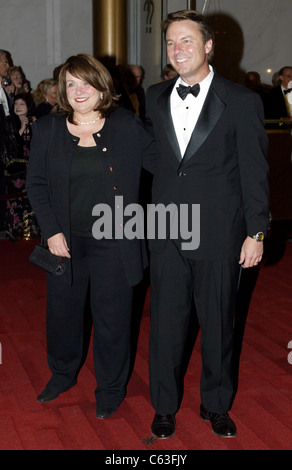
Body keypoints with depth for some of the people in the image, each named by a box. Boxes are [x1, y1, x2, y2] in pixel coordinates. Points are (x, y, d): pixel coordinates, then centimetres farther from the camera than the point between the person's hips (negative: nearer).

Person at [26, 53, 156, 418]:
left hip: (114, 241, -2)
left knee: (112, 317, 8)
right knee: (63, 312, 17)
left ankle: (110, 389, 30)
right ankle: (62, 374, 44)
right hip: (66, 241, 2)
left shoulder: (127, 125, -1)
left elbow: (160, 161, 2)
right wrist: (51, 231, -6)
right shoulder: (47, 129, 2)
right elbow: (36, 184, 2)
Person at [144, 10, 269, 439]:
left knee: (218, 323, 11)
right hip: (166, 232, 3)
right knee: (166, 322, 10)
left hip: (219, 235, -2)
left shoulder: (242, 101, -4)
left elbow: (255, 172, -3)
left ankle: (216, 405, 31)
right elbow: (150, 157, 12)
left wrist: (256, 232, -5)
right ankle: (165, 406, 29)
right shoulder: (155, 98, 8)